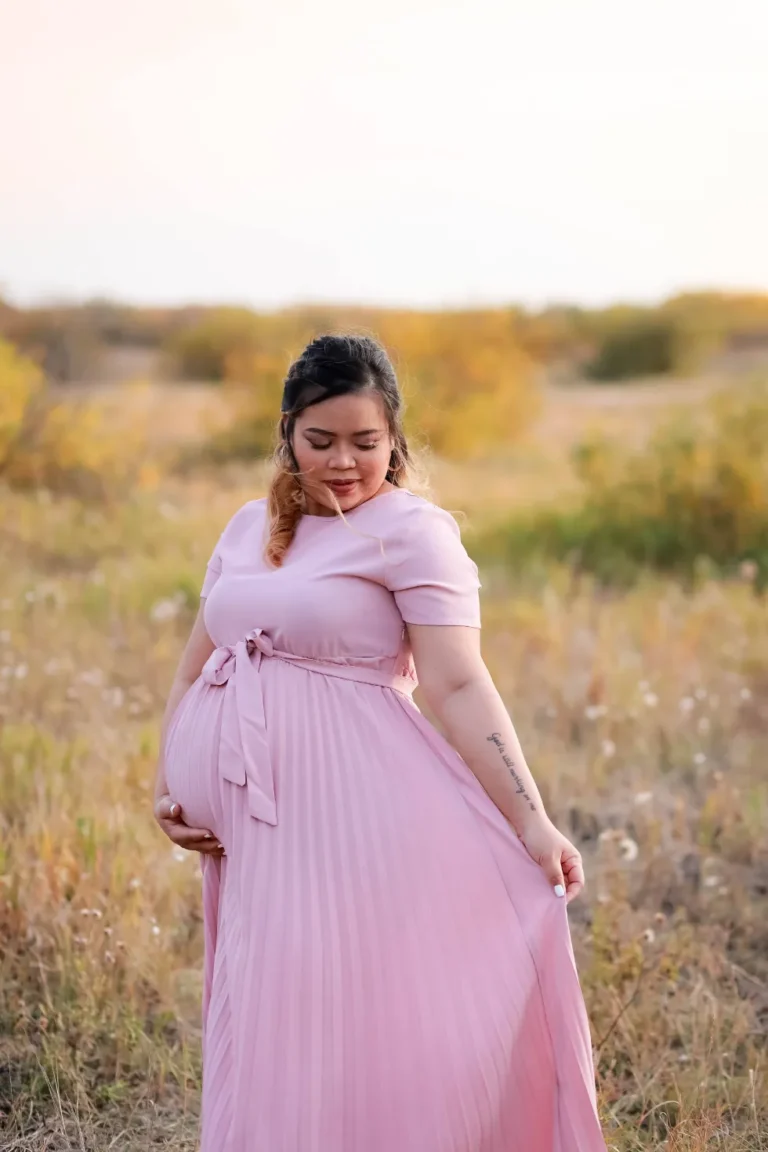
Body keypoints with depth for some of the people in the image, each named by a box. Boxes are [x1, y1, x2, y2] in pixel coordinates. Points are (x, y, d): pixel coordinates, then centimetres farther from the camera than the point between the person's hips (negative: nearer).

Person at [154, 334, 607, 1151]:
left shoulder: (410, 530, -5)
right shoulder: (249, 527, 14)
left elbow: (457, 687, -13)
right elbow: (195, 667, 19)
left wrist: (532, 823, -22)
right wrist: (166, 787, 8)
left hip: (350, 817, -6)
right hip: (252, 822, 6)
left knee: (336, 1024, -4)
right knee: (262, 1036, 13)